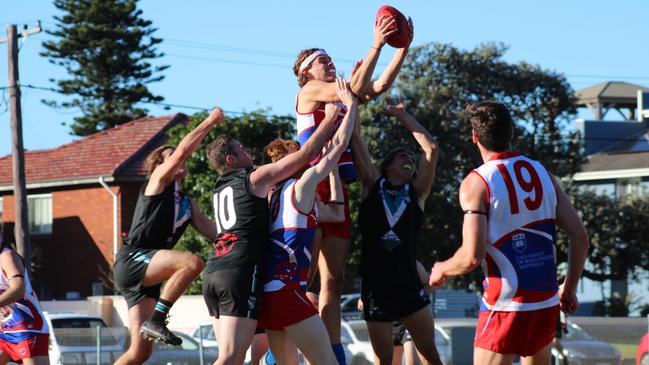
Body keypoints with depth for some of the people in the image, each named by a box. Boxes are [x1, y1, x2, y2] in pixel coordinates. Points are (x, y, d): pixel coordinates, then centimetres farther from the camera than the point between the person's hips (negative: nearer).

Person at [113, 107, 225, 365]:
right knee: (192, 262, -30)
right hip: (131, 259, -8)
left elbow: (216, 232, 19)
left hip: (147, 278, 8)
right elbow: (183, 150, -10)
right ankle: (156, 321, -28)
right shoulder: (158, 180, 5)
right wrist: (210, 121, -5)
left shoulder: (187, 204, 26)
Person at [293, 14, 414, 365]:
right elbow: (355, 90, -17)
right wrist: (376, 45, -17)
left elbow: (380, 86, 15)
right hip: (314, 186, -8)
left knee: (333, 280, 6)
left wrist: (404, 46, 7)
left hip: (336, 189, 8)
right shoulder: (310, 91, -2)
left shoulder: (338, 94, 20)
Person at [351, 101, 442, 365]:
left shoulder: (416, 193, 9)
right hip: (375, 287, -1)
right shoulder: (372, 185, 6)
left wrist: (401, 115, 7)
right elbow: (355, 138, 2)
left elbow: (431, 148, 2)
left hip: (410, 286, 1)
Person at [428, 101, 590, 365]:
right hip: (547, 301, 6)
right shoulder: (542, 173, 7)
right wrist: (569, 288, 17)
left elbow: (471, 257, -17)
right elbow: (580, 237, 5)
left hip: (506, 306, -6)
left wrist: (441, 270, 3)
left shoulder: (476, 183, -10)